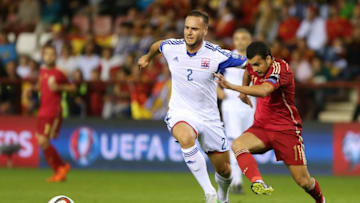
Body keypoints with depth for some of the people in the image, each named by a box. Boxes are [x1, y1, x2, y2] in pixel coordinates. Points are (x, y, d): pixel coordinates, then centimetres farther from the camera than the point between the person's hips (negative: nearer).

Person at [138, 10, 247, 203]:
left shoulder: (216, 55, -17)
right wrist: (148, 57, 36)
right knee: (186, 138, -37)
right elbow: (158, 45, 18)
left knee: (224, 171, 6)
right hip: (180, 113, 0)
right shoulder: (171, 47, -8)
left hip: (208, 116, 0)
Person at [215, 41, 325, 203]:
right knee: (237, 145, -29)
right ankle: (258, 183, -48)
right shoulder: (255, 67, 0)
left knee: (303, 181, -3)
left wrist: (231, 86, -49)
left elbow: (264, 91, -42)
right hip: (261, 127, 5)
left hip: (286, 129, -5)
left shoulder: (280, 68, -22)